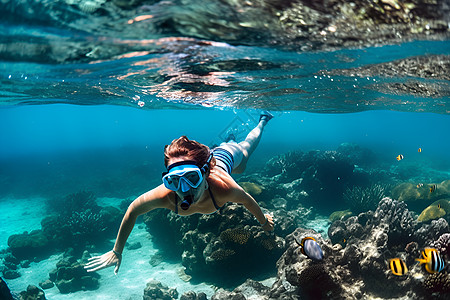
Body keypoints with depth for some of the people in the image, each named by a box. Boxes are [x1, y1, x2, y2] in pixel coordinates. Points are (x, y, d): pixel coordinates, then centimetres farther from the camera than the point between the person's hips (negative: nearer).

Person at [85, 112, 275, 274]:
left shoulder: (224, 189, -52)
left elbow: (248, 200, -29)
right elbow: (133, 210, -26)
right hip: (205, 160, 2)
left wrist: (264, 222, -8)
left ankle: (262, 119, 60)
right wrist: (116, 252, -17)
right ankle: (228, 140, 70)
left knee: (246, 146, 35)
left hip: (224, 158, -2)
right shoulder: (165, 196, -46)